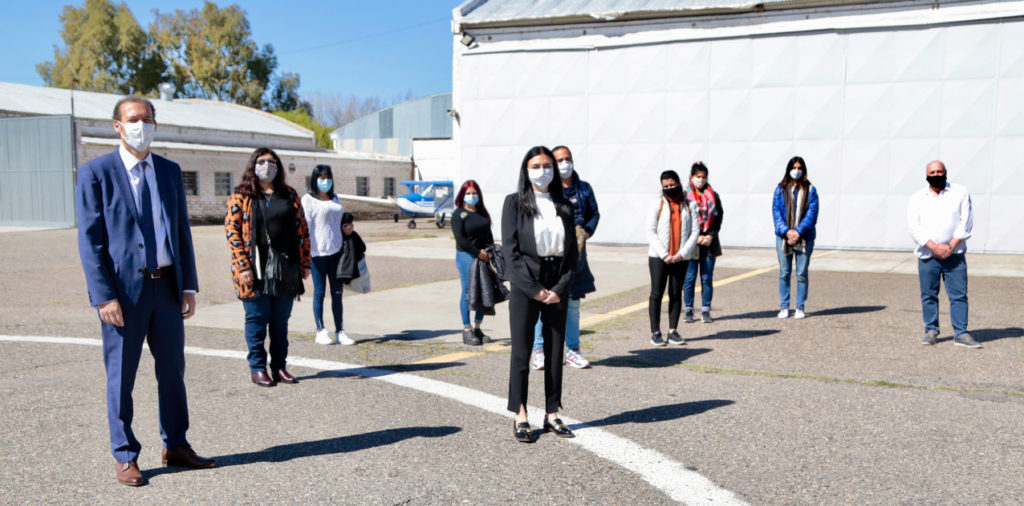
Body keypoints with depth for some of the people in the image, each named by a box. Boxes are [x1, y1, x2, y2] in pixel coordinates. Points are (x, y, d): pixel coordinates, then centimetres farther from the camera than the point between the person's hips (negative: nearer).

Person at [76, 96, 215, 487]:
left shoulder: (170, 171, 11)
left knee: (172, 370, 12)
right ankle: (125, 457, 18)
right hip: (124, 289, -5)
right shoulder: (96, 173, -4)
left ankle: (176, 446, 25)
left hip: (167, 286, 5)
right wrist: (104, 296, -14)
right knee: (121, 376, 5)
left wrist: (189, 286, 5)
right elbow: (90, 240, -8)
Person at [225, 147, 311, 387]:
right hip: (256, 270, -3)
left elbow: (302, 229, 11)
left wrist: (305, 263, 6)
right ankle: (258, 368, 14)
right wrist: (243, 266, -13)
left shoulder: (289, 195, 11)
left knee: (281, 321, 10)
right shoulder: (241, 196, 1)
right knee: (256, 320, 4)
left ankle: (279, 366, 20)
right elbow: (232, 230, -5)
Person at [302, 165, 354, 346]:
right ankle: (320, 332, 9)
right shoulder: (308, 199, -2)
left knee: (337, 292, 7)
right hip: (318, 252, -6)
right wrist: (306, 251, -12)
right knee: (320, 292, 1)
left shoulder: (334, 198, 17)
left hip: (336, 251, 6)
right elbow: (305, 225, -7)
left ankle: (340, 332, 12)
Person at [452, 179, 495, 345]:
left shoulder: (482, 212, 17)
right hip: (467, 256, -6)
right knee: (468, 292, -4)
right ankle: (466, 329, 3)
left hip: (484, 256, 6)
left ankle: (477, 328, 15)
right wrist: (478, 252, -15)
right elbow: (460, 238, -11)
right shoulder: (459, 214, -2)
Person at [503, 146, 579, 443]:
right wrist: (534, 289, -12)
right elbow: (510, 249, -6)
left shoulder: (564, 206, 10)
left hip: (557, 286, 4)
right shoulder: (515, 203, 1)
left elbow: (572, 251, 8)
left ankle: (552, 415, 14)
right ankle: (520, 416, 7)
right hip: (524, 285, -3)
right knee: (521, 350, -1)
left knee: (555, 350, 6)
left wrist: (561, 288, -5)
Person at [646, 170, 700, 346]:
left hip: (681, 258, 2)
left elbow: (694, 232, 3)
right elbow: (650, 232, -3)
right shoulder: (657, 204, 2)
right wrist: (664, 255, -12)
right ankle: (655, 332, 3)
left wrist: (682, 254, -9)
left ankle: (673, 331, 12)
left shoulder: (690, 205, 7)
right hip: (659, 257, -2)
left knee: (676, 294, 6)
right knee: (657, 293, -3)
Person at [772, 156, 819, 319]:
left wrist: (798, 231, -13)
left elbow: (812, 212, -3)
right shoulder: (781, 189, 6)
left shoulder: (810, 190, 5)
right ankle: (784, 307, 10)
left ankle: (800, 308, 9)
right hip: (783, 236, 1)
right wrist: (787, 231, -13)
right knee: (784, 273, 2)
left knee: (802, 273, 1)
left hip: (804, 237, 0)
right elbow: (776, 211, 0)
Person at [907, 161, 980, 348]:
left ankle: (961, 334, 2)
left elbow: (966, 222, 1)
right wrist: (935, 247, -13)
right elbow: (914, 227, -2)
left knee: (959, 294, -3)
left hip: (955, 254, 0)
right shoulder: (916, 198, 7)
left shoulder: (960, 192, 7)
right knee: (929, 295, 3)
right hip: (927, 255, 1)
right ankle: (931, 330, 15)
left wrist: (951, 246, -10)